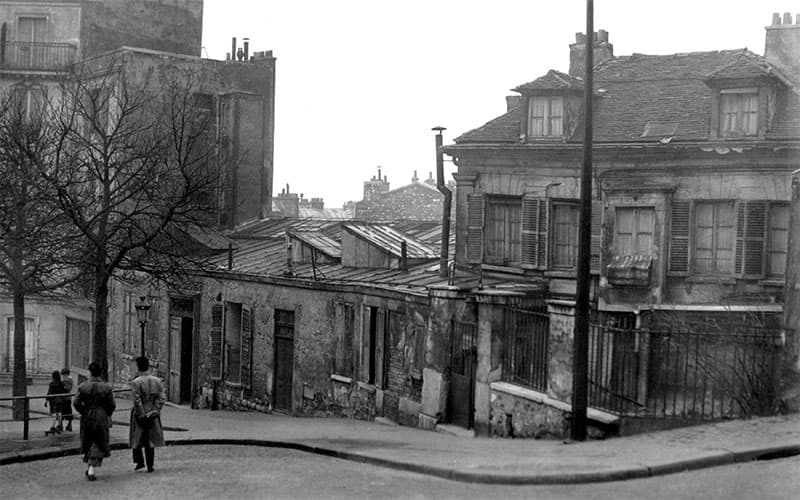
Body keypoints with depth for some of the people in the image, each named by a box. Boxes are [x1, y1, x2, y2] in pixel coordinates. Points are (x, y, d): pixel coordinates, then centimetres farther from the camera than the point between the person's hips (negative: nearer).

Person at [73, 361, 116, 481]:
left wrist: (83, 412, 6)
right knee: (99, 444, 5)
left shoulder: (83, 386, -5)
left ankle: (89, 466, 26)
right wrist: (107, 415, 10)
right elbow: (112, 405, -7)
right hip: (101, 419, -2)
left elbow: (76, 402, -8)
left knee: (88, 443, 19)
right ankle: (92, 468, -6)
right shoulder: (106, 387, -8)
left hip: (87, 418, 2)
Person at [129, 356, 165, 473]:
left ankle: (140, 461, 8)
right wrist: (154, 411, -2)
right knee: (150, 441, 10)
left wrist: (142, 415, -11)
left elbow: (137, 401, -17)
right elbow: (162, 398, -4)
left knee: (136, 439, 13)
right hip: (153, 415, 4)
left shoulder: (136, 382, -13)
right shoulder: (157, 380, 0)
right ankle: (150, 465, 9)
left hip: (139, 415, -4)